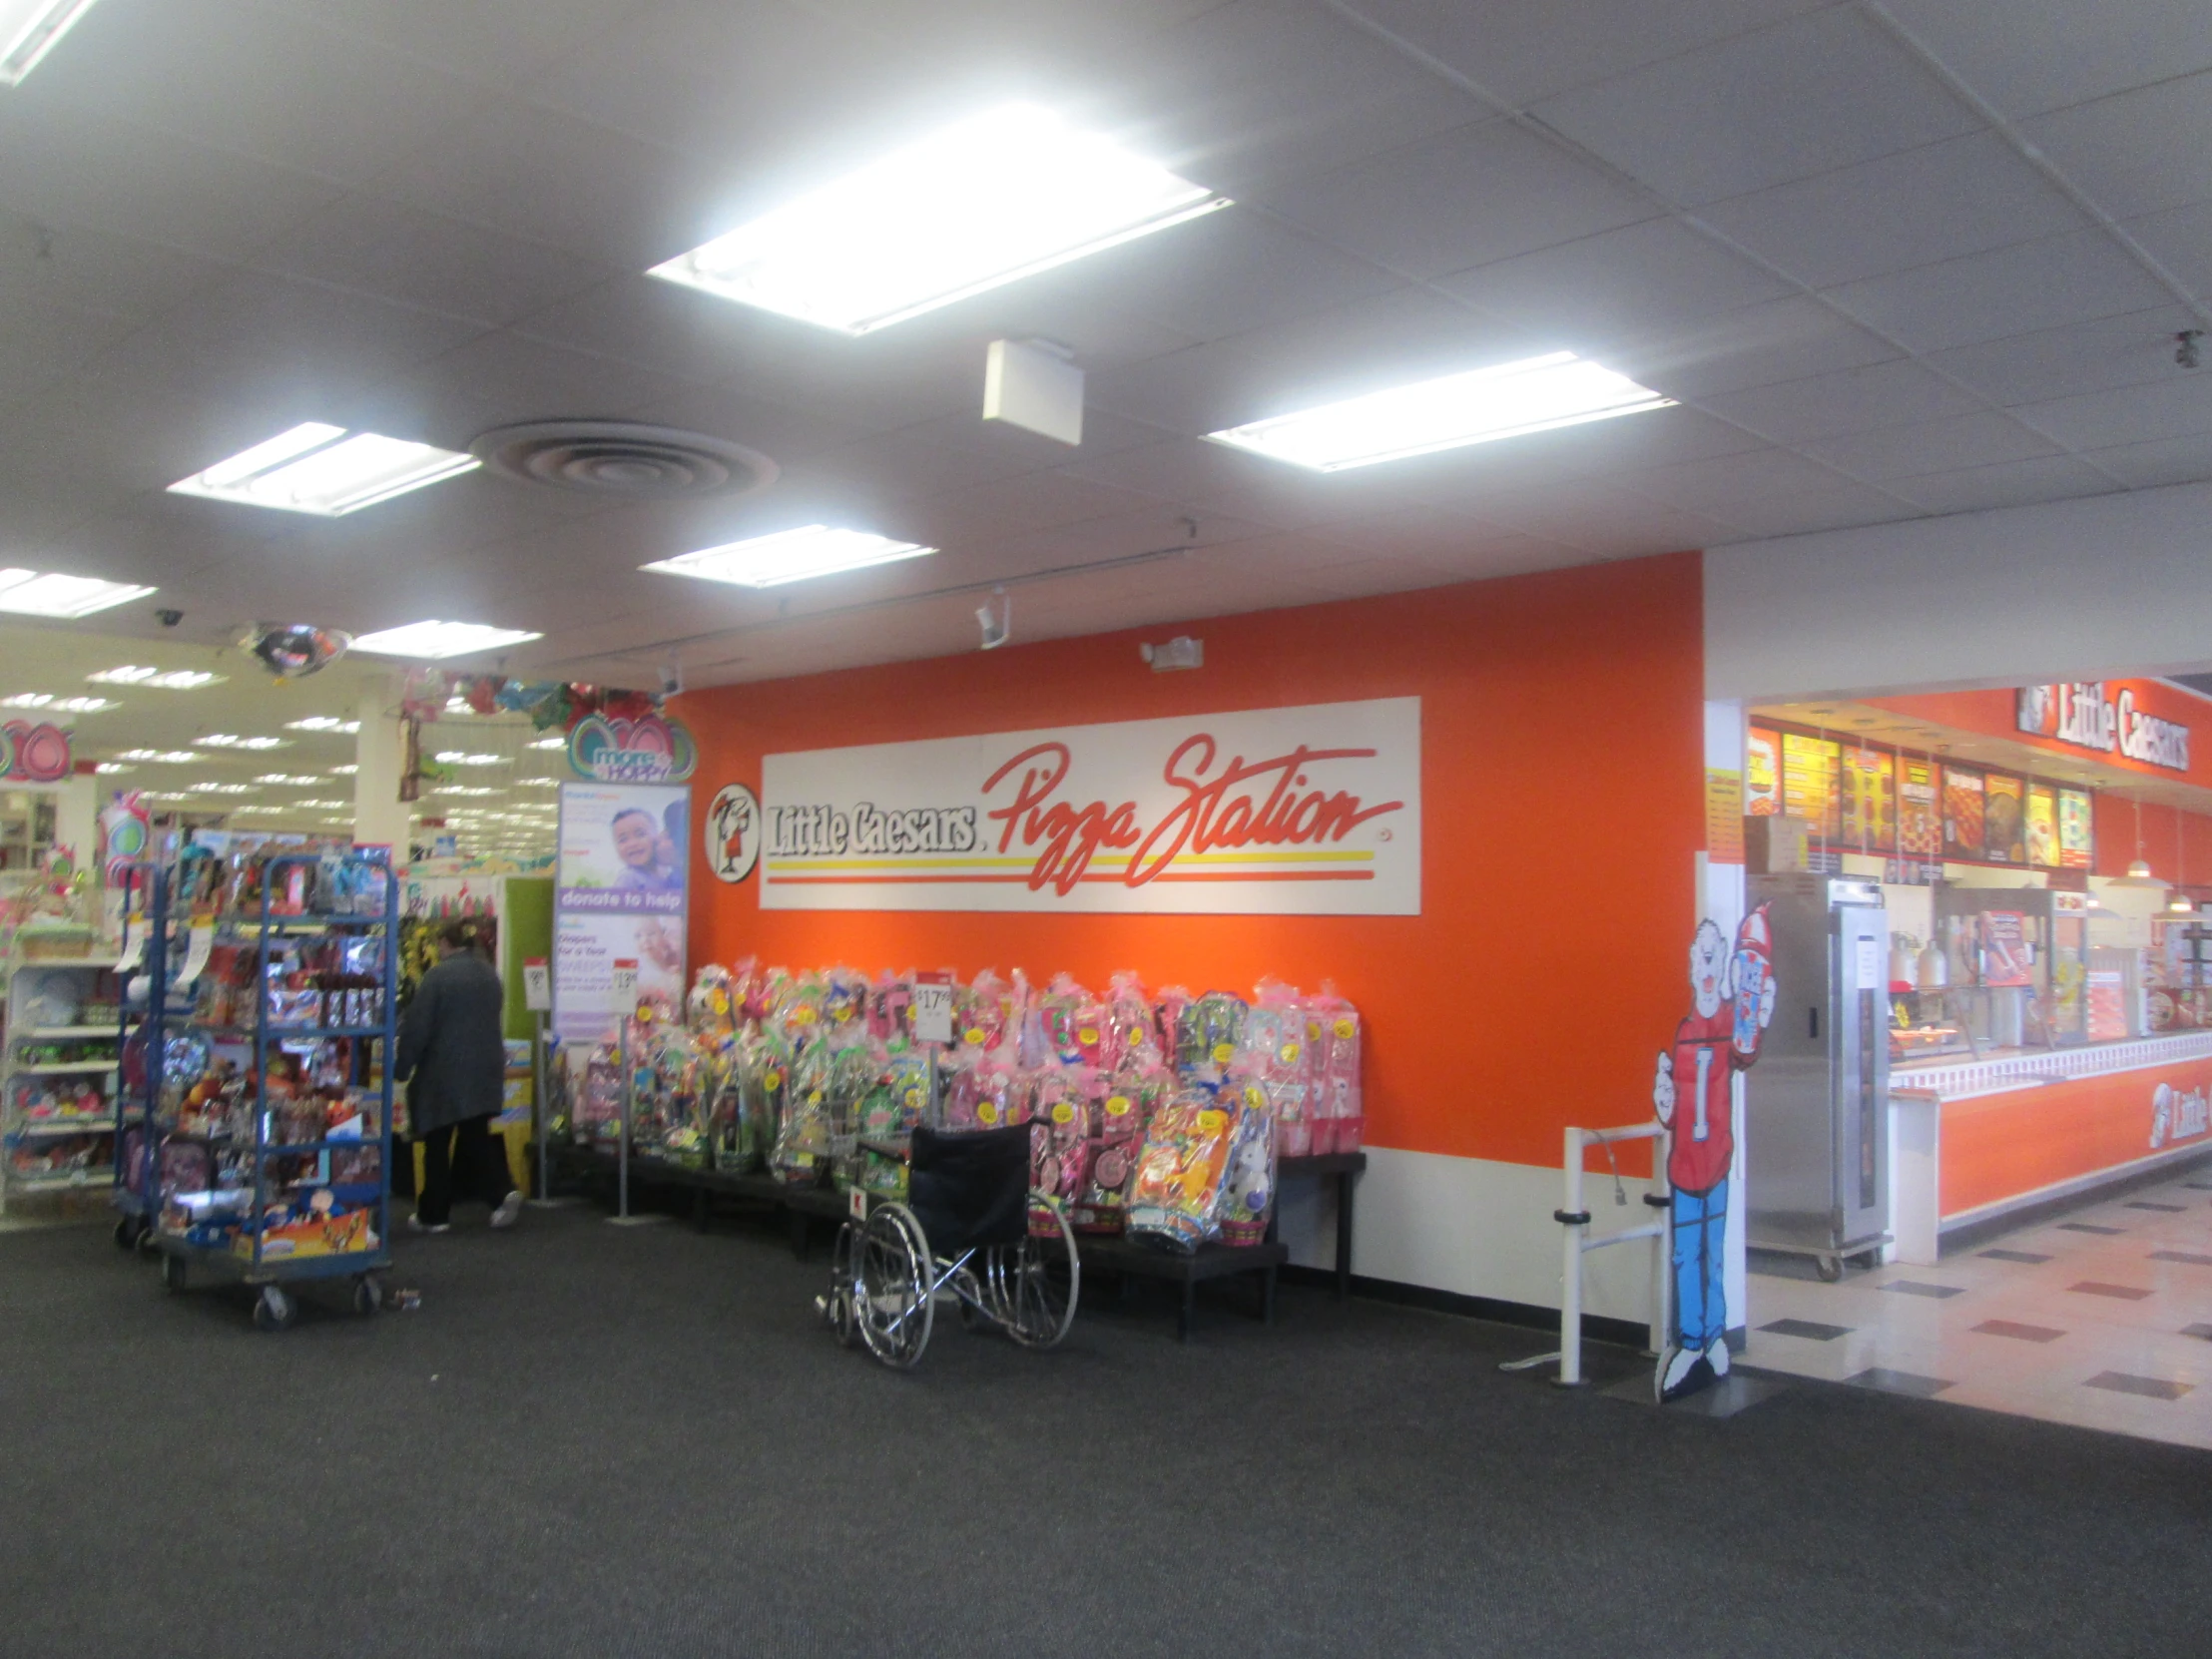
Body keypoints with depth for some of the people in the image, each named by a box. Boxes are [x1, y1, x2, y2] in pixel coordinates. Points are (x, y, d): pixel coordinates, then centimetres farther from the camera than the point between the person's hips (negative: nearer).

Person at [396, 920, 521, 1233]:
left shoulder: (437, 976, -13)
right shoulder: (491, 975, 7)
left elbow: (416, 1028, -13)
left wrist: (401, 1069, -3)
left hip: (444, 1074, -5)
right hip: (485, 1073, 6)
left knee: (437, 1144, 6)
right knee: (477, 1138, 13)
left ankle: (433, 1215, 13)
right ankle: (502, 1193, -5)